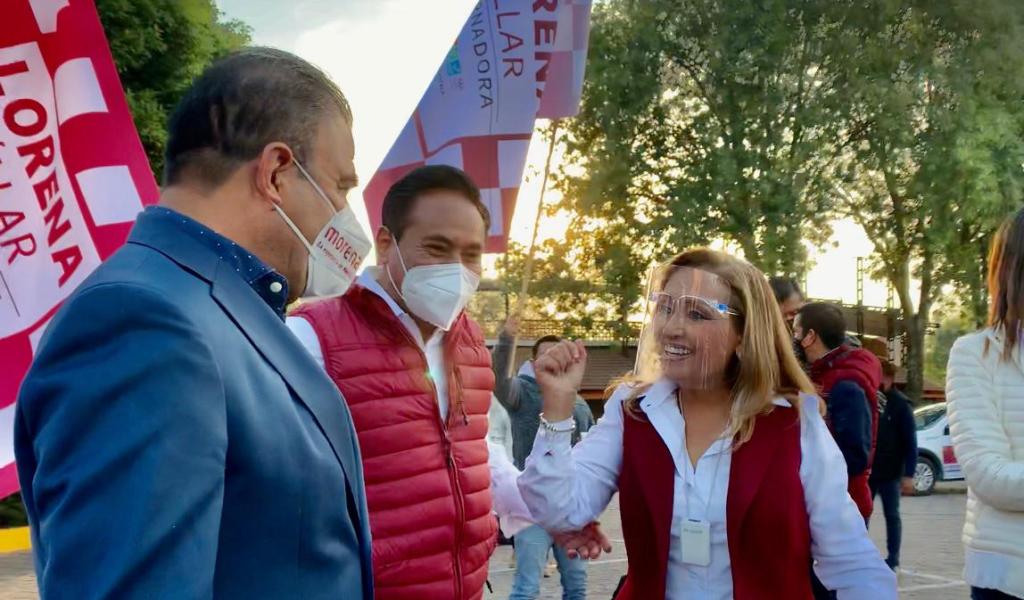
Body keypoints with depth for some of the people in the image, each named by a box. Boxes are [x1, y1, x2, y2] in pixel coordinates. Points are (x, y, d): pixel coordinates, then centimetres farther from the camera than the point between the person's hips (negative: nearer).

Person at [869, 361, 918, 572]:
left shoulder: (900, 404, -6)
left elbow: (910, 442, -8)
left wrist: (909, 474, -14)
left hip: (890, 472, -4)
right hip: (867, 470, 4)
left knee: (891, 515, 5)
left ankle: (893, 559, 11)